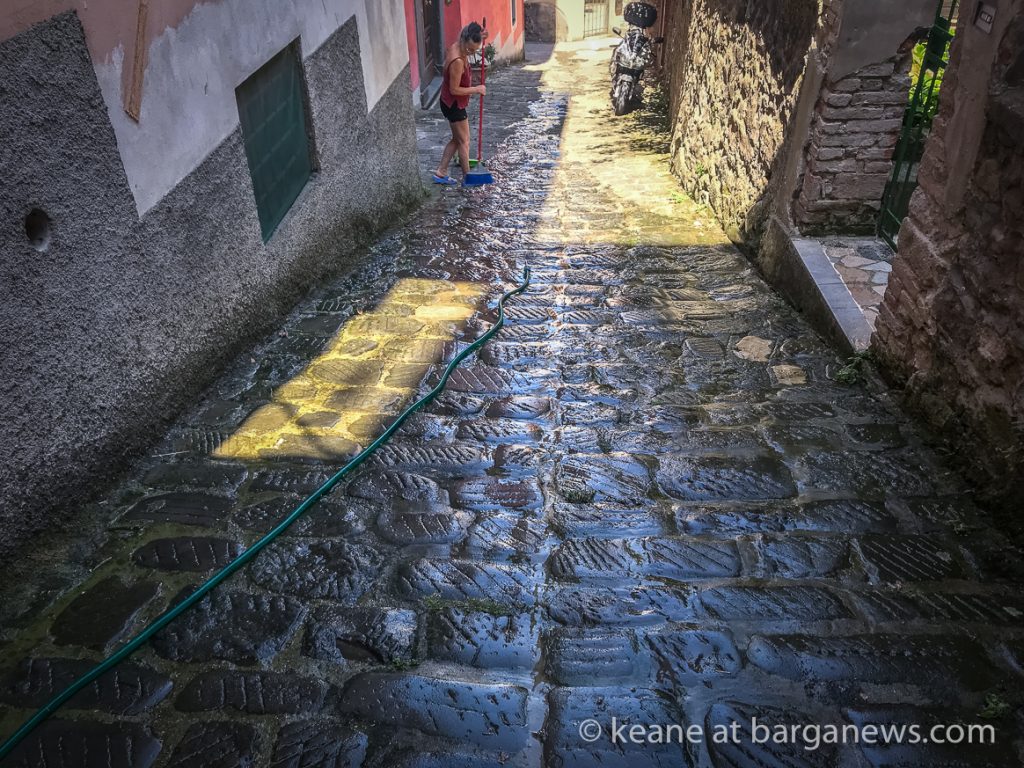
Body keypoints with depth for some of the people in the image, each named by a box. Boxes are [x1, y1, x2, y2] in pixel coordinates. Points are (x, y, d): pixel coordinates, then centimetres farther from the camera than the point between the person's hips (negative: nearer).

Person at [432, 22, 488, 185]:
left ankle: (441, 172, 21)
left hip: (450, 103, 9)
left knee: (457, 139, 18)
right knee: (464, 142, 5)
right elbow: (454, 89, -26)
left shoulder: (455, 48, -2)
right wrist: (476, 89, -16)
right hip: (454, 105, -9)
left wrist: (479, 37, 8)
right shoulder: (458, 61, -30)